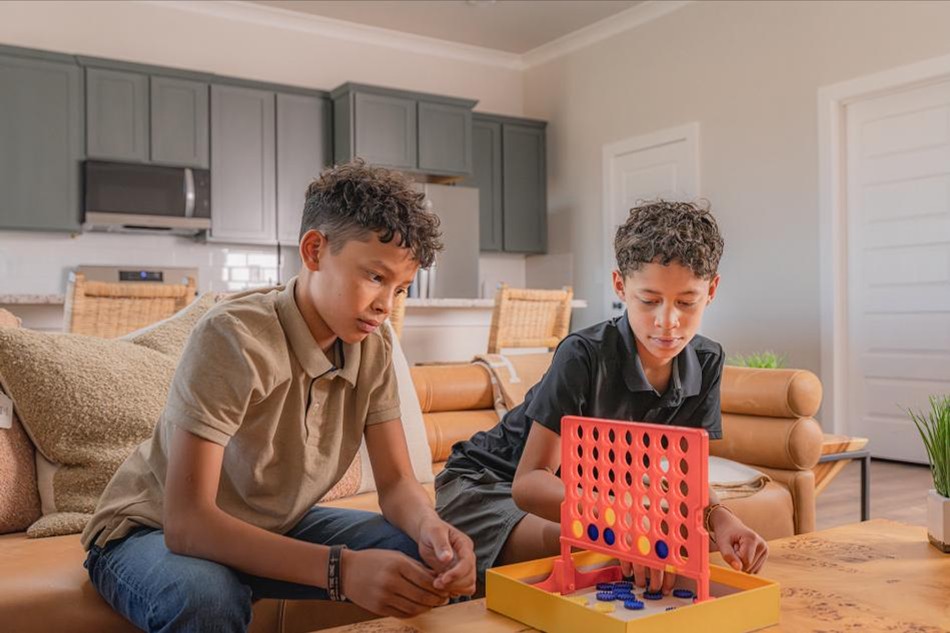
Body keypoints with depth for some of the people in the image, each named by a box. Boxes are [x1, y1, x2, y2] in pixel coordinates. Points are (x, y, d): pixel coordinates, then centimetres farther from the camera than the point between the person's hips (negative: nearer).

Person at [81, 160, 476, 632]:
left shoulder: (372, 347, -9)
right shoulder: (231, 337, -29)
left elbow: (396, 482, -8)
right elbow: (186, 522, -34)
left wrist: (432, 529, -32)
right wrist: (340, 568, -45)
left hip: (274, 528, 5)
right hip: (154, 532, -5)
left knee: (426, 558, -13)